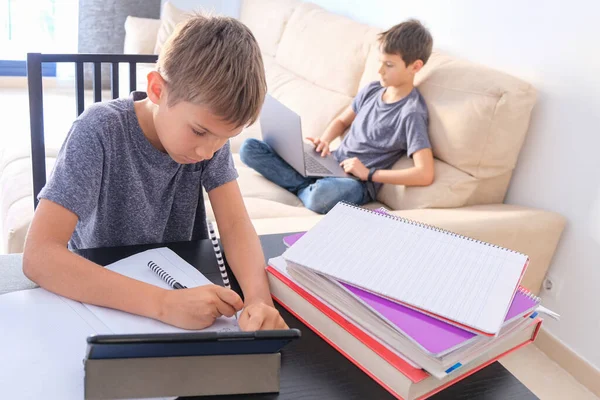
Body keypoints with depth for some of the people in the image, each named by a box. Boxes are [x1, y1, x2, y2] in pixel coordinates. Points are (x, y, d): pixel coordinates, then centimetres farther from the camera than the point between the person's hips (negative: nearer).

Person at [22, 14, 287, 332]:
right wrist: (164, 303, -38)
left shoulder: (211, 126, -9)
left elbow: (235, 224, -14)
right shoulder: (100, 130, -22)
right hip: (102, 299, -2)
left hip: (184, 287, 3)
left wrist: (258, 298, -33)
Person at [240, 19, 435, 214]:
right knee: (249, 148, -5)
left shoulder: (412, 113, -15)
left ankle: (305, 188, -9)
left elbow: (425, 175, -23)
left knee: (320, 196, -43)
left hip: (358, 183, -6)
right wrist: (324, 141, -1)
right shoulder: (372, 90, 6)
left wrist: (369, 174, -19)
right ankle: (310, 186, -13)